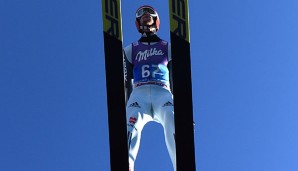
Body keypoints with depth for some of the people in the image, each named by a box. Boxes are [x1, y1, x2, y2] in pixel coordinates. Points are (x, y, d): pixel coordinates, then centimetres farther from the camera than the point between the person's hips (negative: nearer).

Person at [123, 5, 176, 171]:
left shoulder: (168, 48, 25)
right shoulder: (130, 50, 26)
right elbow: (127, 82, 18)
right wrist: (126, 107, 3)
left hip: (163, 93, 0)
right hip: (139, 93, 0)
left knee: (173, 125, -32)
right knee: (132, 125, -33)